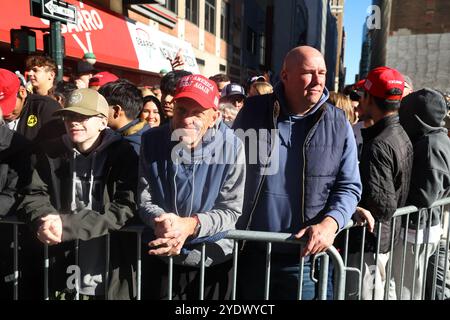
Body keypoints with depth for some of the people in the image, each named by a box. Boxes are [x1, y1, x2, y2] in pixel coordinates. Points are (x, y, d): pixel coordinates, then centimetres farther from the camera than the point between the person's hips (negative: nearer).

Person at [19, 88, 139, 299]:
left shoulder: (122, 153, -10)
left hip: (110, 258, -3)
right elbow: (33, 194, 3)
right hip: (62, 257, 3)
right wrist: (43, 221, -20)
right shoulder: (52, 151, 3)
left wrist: (67, 225, -24)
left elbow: (125, 208, -18)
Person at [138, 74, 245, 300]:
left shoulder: (231, 146, -17)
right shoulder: (151, 141, -9)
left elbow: (231, 210, -14)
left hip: (214, 261, -1)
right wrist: (160, 220, -29)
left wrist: (191, 225, -30)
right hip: (162, 258, 2)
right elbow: (143, 200, -8)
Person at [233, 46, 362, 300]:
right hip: (250, 252, 1)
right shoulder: (253, 111, -1)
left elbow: (349, 186, 1)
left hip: (306, 257, 0)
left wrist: (329, 224, -16)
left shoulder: (338, 124, -1)